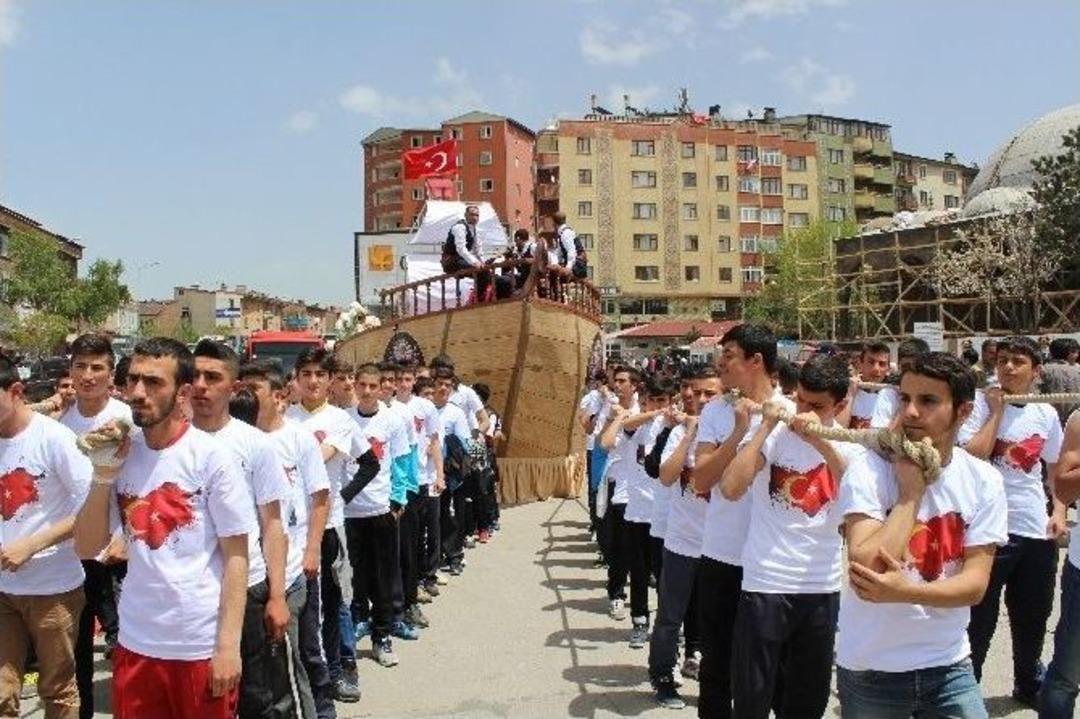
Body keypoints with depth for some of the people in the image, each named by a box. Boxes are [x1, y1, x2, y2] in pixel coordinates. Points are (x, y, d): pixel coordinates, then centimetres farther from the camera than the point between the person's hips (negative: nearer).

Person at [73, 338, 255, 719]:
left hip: (203, 645, -4)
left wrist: (229, 645, -14)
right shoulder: (119, 453, 3)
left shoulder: (210, 456, -11)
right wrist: (104, 472, -9)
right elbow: (87, 548, 2)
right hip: (135, 643, 4)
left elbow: (236, 556, -10)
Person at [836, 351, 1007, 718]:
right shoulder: (867, 470, -16)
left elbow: (975, 583, -11)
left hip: (949, 665, 2)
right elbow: (867, 570, -25)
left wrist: (904, 591, -28)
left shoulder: (984, 481, -5)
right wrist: (910, 490, -23)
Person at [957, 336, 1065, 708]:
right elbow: (972, 458, -21)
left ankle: (1029, 686, 41)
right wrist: (996, 411, -15)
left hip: (1037, 532, 5)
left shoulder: (1046, 413, 6)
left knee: (1033, 621, 21)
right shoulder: (982, 405, -8)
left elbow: (1056, 470, 16)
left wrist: (1059, 511, 3)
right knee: (978, 621, 3)